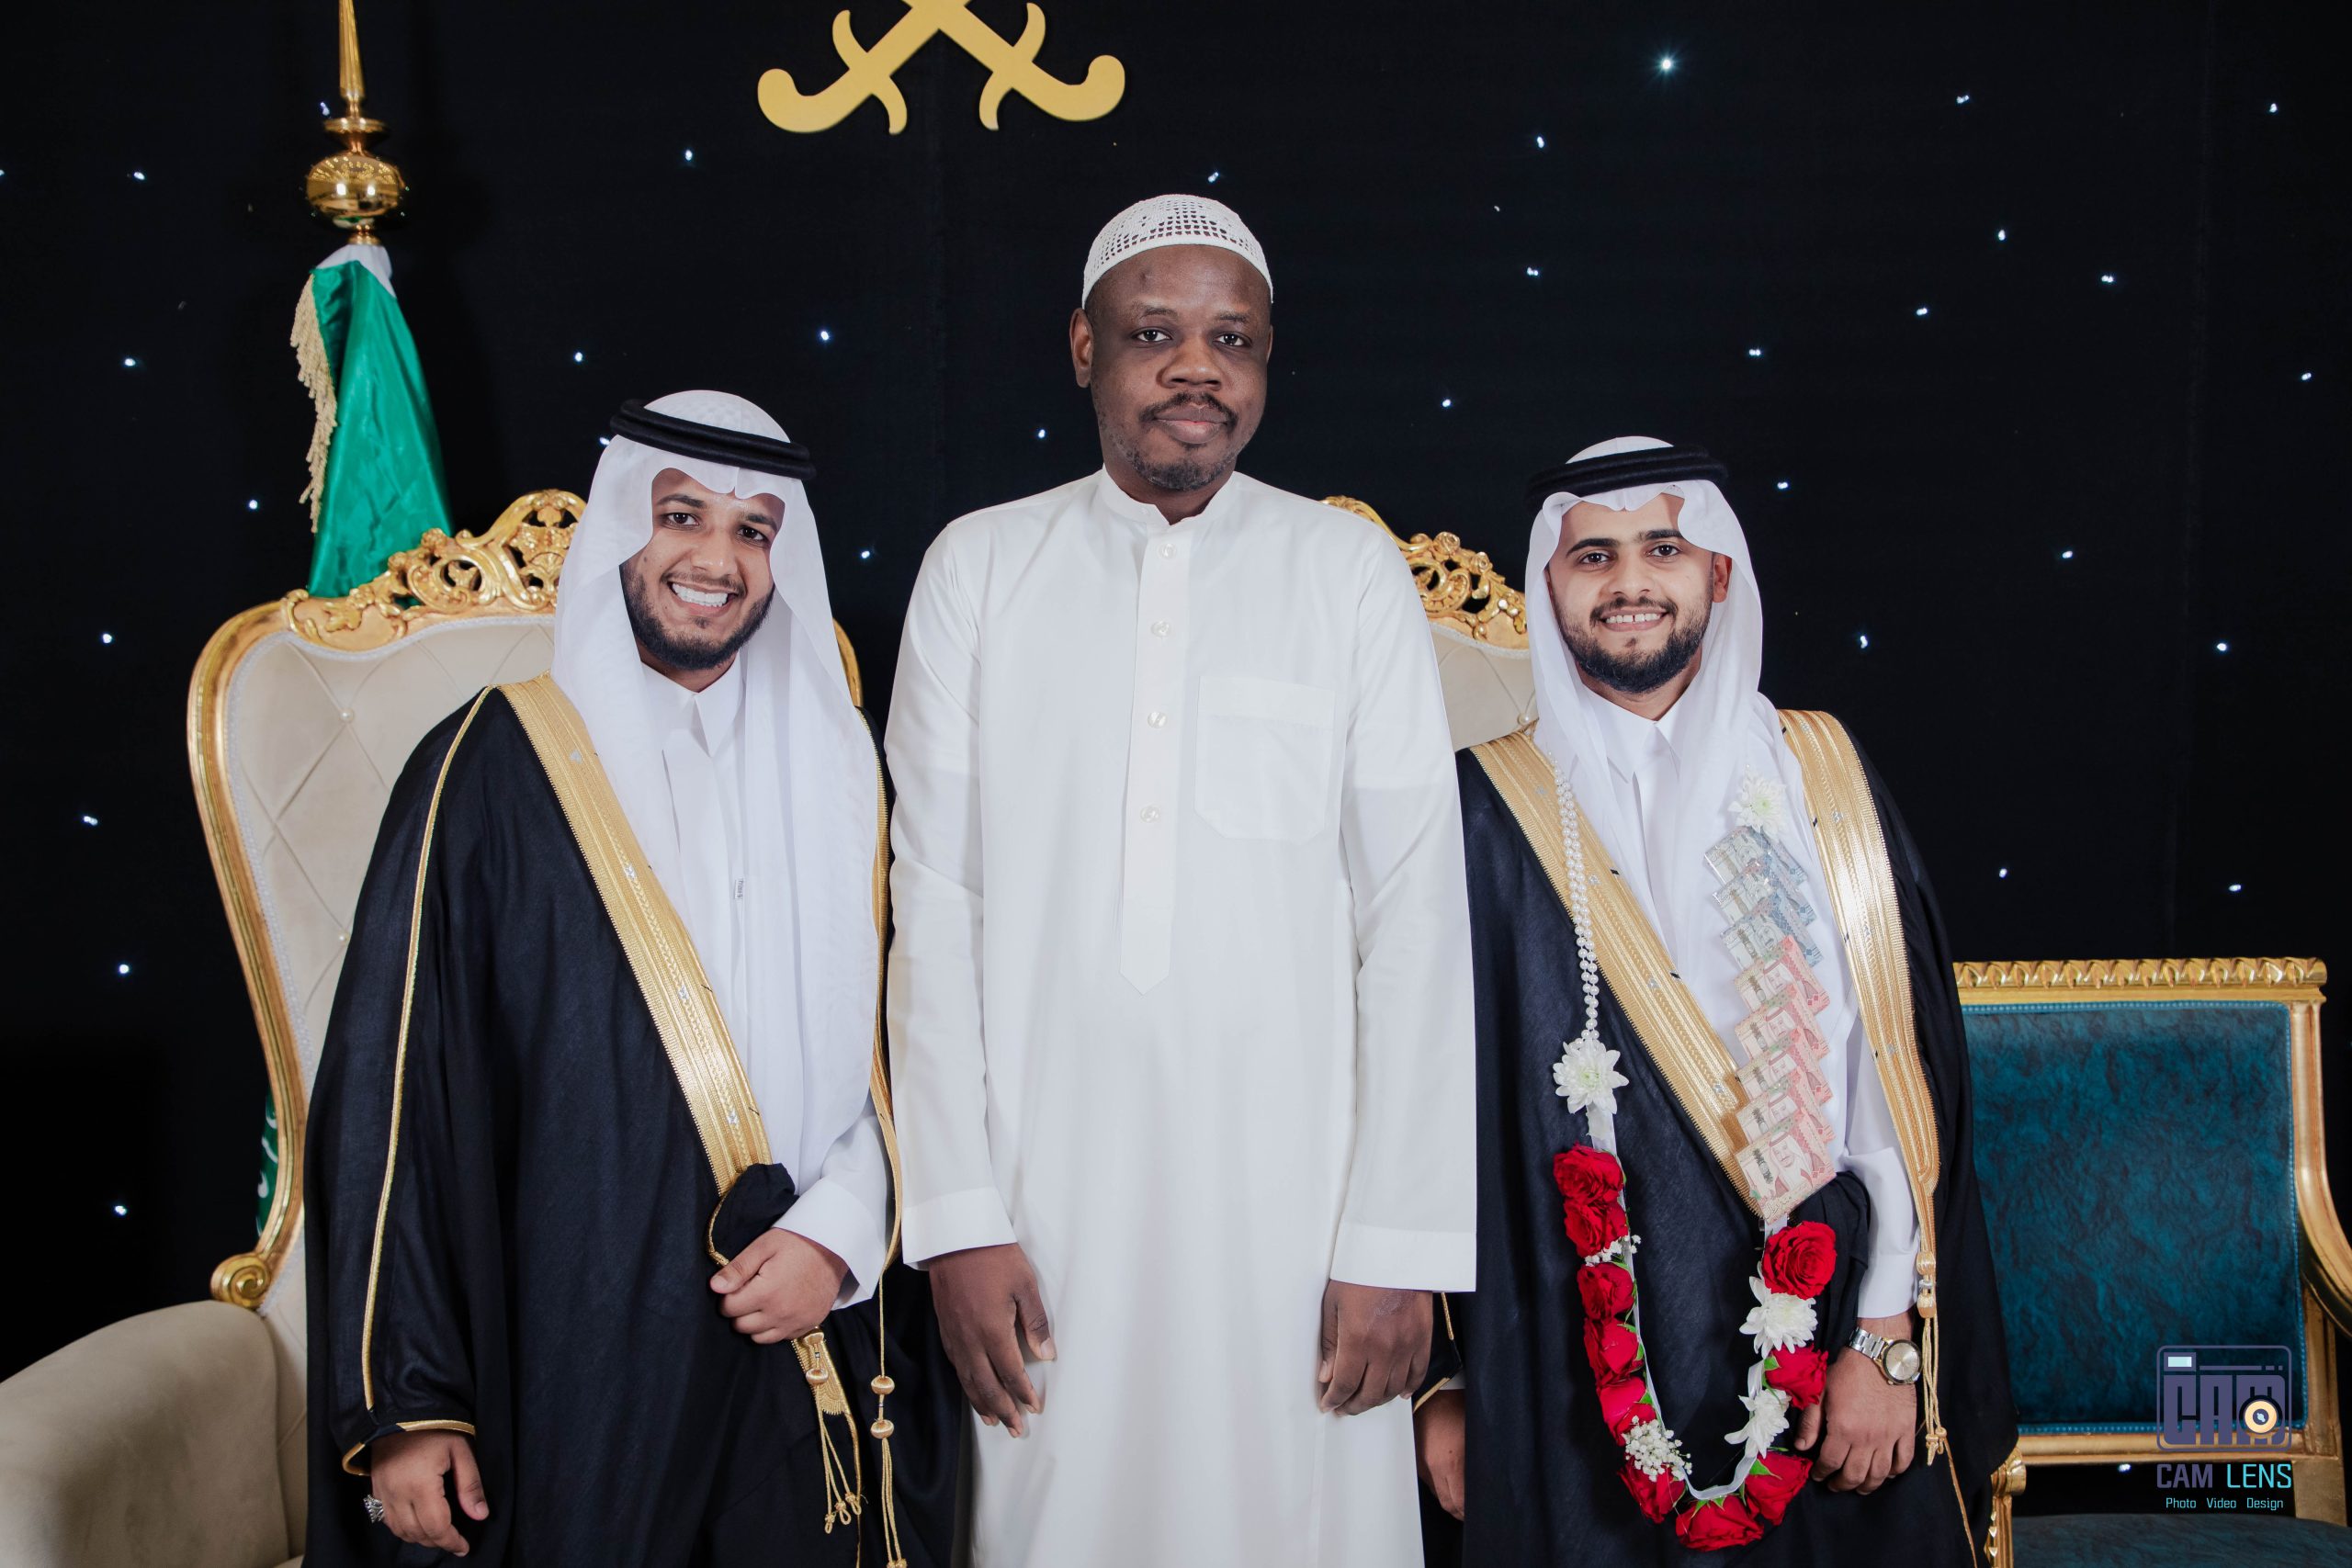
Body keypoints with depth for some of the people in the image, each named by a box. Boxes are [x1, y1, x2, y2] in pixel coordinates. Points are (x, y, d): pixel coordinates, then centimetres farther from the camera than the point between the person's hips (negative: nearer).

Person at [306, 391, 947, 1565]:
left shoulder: (833, 769, 6)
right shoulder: (493, 770, -6)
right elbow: (394, 1086, -7)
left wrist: (838, 1232, -7)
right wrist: (405, 1403, -9)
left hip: (797, 1335, 3)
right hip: (572, 1359, -3)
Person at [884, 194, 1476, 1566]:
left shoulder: (1352, 572, 3)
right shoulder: (980, 567, 6)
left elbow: (1415, 917, 0)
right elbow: (936, 905, 3)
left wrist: (1400, 1244, -6)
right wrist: (958, 1216, -3)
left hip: (1294, 1195, 0)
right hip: (1050, 1195, 1)